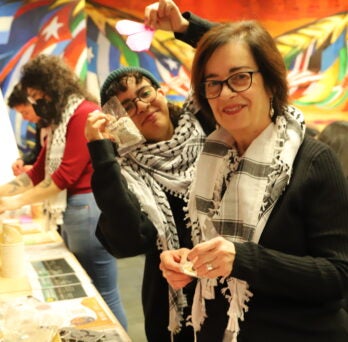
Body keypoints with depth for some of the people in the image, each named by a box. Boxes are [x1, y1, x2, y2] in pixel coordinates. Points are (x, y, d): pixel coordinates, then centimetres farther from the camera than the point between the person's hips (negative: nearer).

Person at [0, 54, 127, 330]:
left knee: (103, 295, -1)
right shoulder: (59, 121, 18)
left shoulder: (84, 113, -13)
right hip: (70, 210, 10)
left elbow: (67, 174, -18)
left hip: (87, 209, -10)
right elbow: (38, 172, 16)